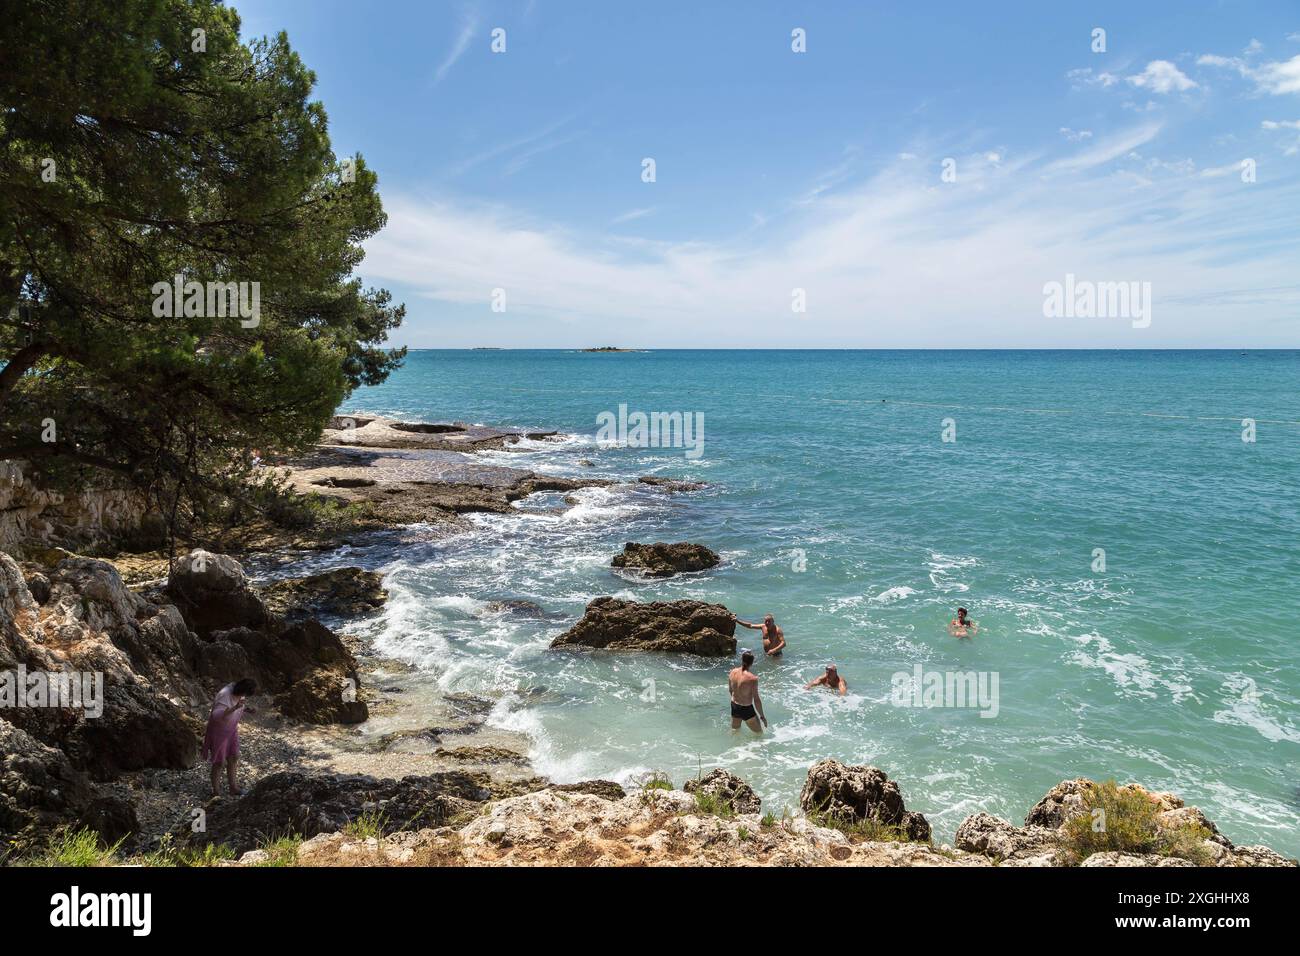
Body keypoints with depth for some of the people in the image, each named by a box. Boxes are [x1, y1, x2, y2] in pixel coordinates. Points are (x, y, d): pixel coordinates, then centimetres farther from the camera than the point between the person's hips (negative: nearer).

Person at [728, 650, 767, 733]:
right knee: (759, 733, 14)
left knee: (735, 730, 29)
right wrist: (762, 716, -9)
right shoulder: (752, 678, -26)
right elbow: (756, 699, -20)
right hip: (746, 709, -7)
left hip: (734, 706, 7)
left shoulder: (733, 672, -8)